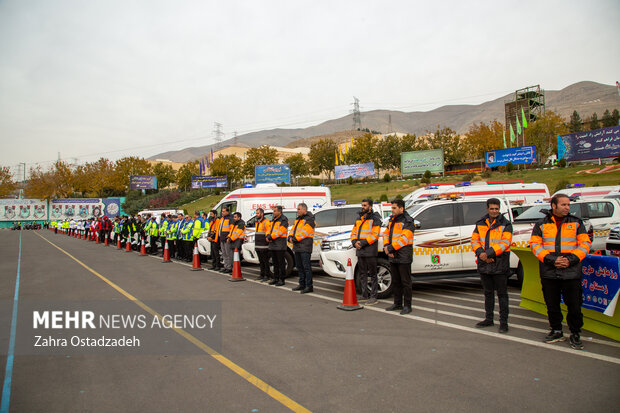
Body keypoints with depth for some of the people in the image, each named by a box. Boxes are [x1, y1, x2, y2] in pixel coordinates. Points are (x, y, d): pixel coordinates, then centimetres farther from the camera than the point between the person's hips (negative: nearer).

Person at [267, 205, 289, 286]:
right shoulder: (273, 219, 19)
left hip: (280, 245, -9)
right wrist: (267, 236, -3)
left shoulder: (284, 220, -8)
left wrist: (271, 237, -17)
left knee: (281, 262, -5)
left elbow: (280, 231, -18)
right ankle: (276, 278, 20)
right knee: (275, 262, 13)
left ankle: (282, 279, -1)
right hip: (272, 244, 9)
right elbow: (269, 229, 17)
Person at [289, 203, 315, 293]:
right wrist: (290, 237, -2)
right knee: (299, 266, 13)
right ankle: (302, 284, 22)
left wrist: (295, 239, -17)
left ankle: (309, 286, -7)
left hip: (305, 246, -9)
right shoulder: (298, 219, 22)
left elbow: (305, 232, -18)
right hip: (297, 246, 9)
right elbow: (293, 229, 18)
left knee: (306, 266, -10)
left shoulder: (309, 219, -8)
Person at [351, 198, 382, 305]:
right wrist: (355, 242, -3)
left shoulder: (375, 219, -4)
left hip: (370, 252, -7)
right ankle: (365, 295, 22)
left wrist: (363, 243, -19)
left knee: (372, 274, -1)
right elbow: (353, 233, 18)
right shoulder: (359, 219, 18)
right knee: (362, 274, 13)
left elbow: (375, 235, -13)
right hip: (360, 252, 7)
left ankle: (373, 297, 3)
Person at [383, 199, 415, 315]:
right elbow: (386, 234, 13)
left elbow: (404, 238, -20)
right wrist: (386, 247, -4)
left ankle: (407, 306, 8)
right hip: (393, 257, 8)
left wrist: (390, 248, -19)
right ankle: (397, 304, 25)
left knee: (405, 282, -1)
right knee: (396, 282, 15)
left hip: (403, 257, -8)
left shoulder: (408, 222, -10)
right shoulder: (392, 220, 15)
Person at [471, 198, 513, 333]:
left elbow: (505, 243, -15)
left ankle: (503, 321, 10)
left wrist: (488, 253, -23)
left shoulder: (505, 224, -4)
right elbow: (474, 241, 5)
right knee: (488, 293, 15)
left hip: (500, 265, -5)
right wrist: (480, 253, -14)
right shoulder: (480, 224, 10)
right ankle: (489, 319, 27)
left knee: (502, 294, 2)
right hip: (484, 265, 5)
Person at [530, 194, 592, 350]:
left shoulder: (576, 223, 8)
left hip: (571, 272, 0)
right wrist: (552, 259, -14)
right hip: (549, 273, 1)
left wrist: (571, 259, -12)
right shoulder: (541, 224, 6)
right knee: (552, 305, 10)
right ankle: (556, 331, 26)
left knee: (574, 305, 2)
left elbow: (585, 244, 2)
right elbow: (535, 245, -1)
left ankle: (575, 334, 19)